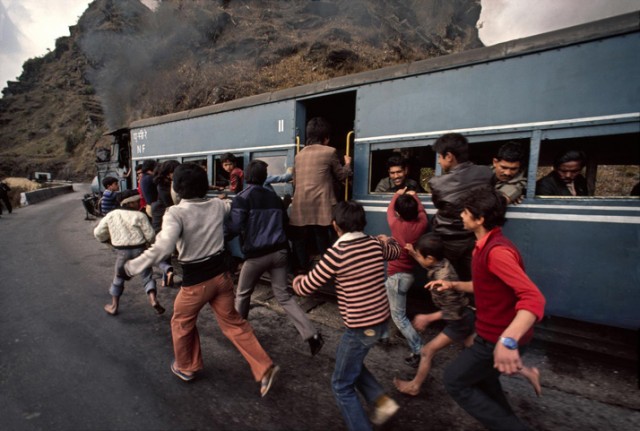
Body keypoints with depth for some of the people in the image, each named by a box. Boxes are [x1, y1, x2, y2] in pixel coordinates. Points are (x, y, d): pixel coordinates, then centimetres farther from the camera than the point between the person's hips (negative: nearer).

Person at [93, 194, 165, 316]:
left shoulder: (111, 215, 4)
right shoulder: (139, 216, -7)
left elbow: (98, 233, 9)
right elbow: (150, 236, -9)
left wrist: (107, 239, 29)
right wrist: (149, 241, 13)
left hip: (122, 252, 3)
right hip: (139, 250, -2)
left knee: (119, 278, 21)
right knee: (147, 276, 7)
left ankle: (114, 306, 30)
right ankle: (153, 300, -9)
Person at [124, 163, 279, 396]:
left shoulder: (175, 212, -17)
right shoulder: (218, 204, -3)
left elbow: (163, 247, -30)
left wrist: (132, 266, -20)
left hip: (196, 280, -4)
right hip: (221, 274, 5)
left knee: (182, 323, 25)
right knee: (233, 322, 16)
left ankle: (185, 368, 45)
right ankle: (264, 368, 14)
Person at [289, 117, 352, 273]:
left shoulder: (299, 154, 15)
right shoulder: (329, 152, 1)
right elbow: (341, 175, 11)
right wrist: (347, 164, 29)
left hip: (300, 208, 4)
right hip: (321, 207, -4)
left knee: (300, 242, 11)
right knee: (323, 243, 4)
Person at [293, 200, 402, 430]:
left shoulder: (337, 252, -21)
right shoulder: (375, 244, -2)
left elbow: (305, 288, -12)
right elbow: (395, 251, 23)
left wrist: (297, 280, 10)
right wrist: (388, 240, 44)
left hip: (361, 328, -7)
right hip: (381, 320, 8)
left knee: (341, 385, 14)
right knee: (350, 361, 30)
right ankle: (382, 401, 25)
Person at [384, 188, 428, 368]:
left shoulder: (396, 224, -15)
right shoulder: (421, 224, -6)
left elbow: (389, 210, 6)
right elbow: (421, 211, 18)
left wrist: (397, 195, 23)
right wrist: (413, 197, 31)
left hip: (397, 275, -7)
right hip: (408, 273, 7)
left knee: (399, 316, 0)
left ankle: (419, 351, 0)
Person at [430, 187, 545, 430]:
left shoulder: (496, 251, -28)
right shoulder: (487, 246, 6)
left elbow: (533, 298, -38)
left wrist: (508, 340, -51)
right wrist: (453, 285, 6)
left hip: (498, 339, -10)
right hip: (493, 333, 10)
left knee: (454, 380, 4)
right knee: (483, 383, 28)